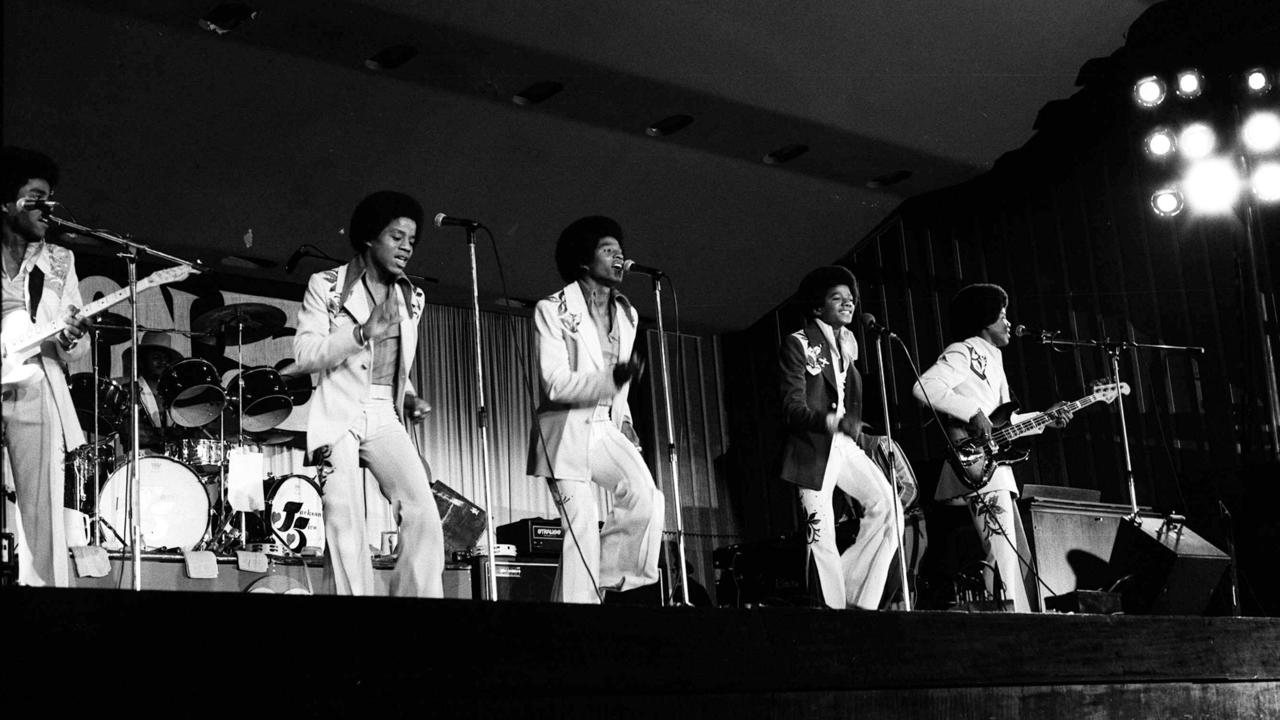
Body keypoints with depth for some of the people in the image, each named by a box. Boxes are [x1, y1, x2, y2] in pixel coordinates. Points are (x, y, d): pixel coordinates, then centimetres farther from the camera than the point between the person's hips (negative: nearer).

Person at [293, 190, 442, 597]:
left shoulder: (411, 299, 16)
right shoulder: (327, 286, 1)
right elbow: (304, 355, -8)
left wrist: (410, 398, 8)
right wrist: (363, 332, -19)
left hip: (386, 417, 4)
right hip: (339, 416, -4)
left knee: (424, 512, -16)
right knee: (345, 525, -15)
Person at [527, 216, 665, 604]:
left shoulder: (626, 314, 14)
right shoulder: (552, 310, -7)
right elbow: (555, 384, -16)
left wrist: (624, 421, 10)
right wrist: (612, 378, -28)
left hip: (606, 428, 5)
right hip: (566, 430, -5)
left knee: (646, 497, -19)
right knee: (582, 526, -14)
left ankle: (607, 584, -3)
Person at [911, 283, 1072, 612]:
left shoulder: (991, 358, 23)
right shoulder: (963, 354, -6)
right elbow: (924, 387, -24)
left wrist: (1044, 418, 19)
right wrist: (973, 412, -24)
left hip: (996, 470, 11)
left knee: (1016, 556, 12)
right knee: (1002, 555, -15)